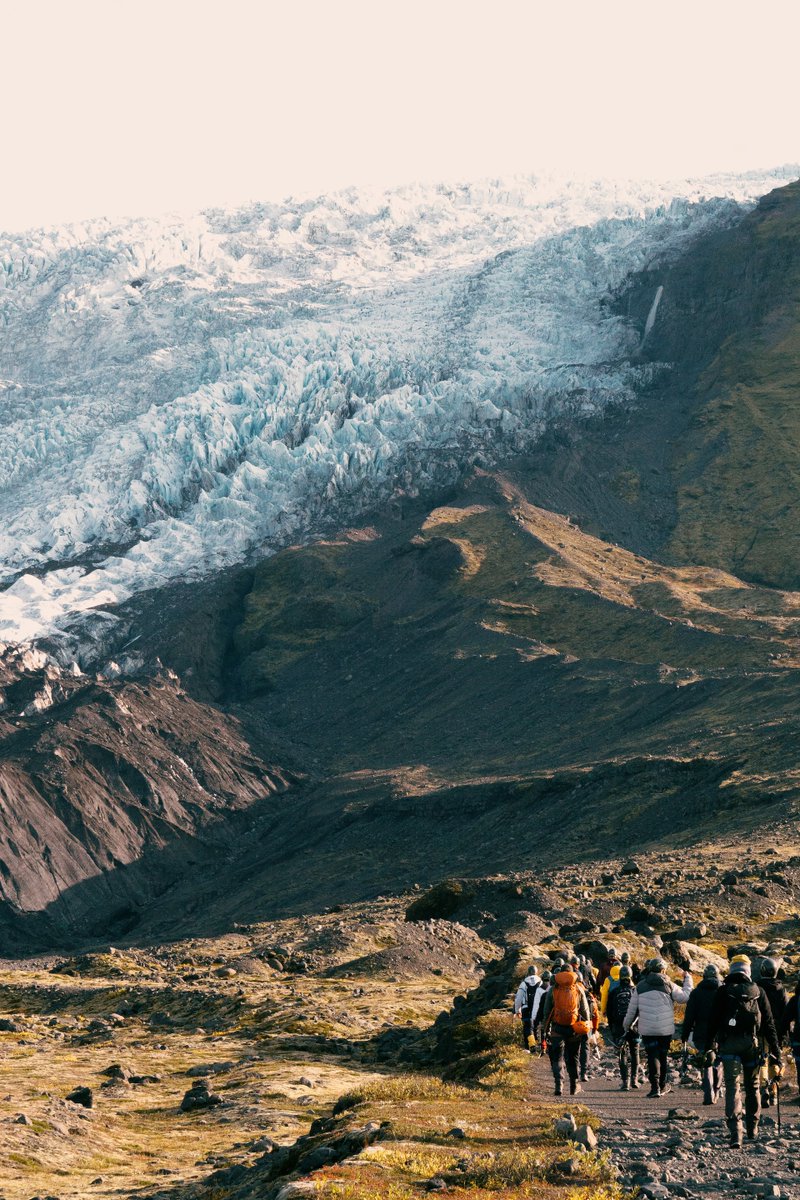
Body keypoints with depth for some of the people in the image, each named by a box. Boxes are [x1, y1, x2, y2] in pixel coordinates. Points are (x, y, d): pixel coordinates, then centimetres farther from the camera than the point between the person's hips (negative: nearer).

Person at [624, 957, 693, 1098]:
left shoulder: (640, 986, 1)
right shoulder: (668, 985, -3)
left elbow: (632, 1009, 5)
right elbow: (685, 997, 5)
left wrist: (627, 1025, 18)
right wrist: (688, 979, 18)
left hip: (647, 1029, 0)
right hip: (666, 1029, 0)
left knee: (652, 1056, 0)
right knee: (662, 1055, 16)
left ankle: (655, 1087, -12)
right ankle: (663, 1085, 24)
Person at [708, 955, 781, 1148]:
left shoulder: (723, 992, 2)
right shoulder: (758, 992, 6)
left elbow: (714, 1020, -1)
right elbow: (769, 1023, 6)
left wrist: (709, 1043, 6)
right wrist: (775, 1051, 8)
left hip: (729, 1044, -2)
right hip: (752, 1044, 2)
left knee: (733, 1086, -6)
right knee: (752, 1086, 19)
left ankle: (735, 1133, -20)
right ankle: (753, 1128, 30)